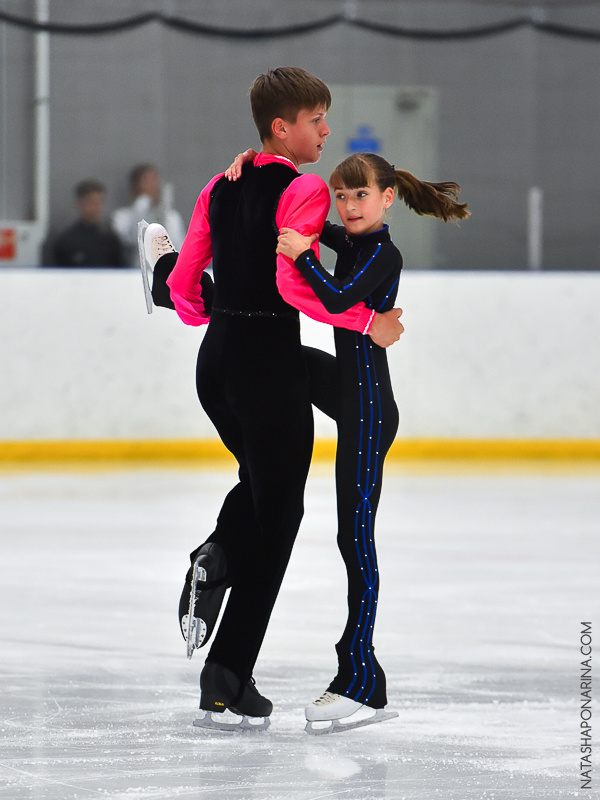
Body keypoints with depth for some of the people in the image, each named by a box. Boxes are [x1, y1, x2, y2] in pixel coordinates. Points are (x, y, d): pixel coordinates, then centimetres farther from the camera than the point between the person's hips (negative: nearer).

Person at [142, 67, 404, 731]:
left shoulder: (219, 190, 9)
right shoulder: (302, 190, -12)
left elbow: (183, 288, 11)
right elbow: (293, 284, -24)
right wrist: (368, 322, -17)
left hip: (216, 359, 7)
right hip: (272, 362, -7)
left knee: (262, 479, 30)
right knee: (277, 514, 2)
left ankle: (218, 555, -2)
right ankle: (228, 676, -1)